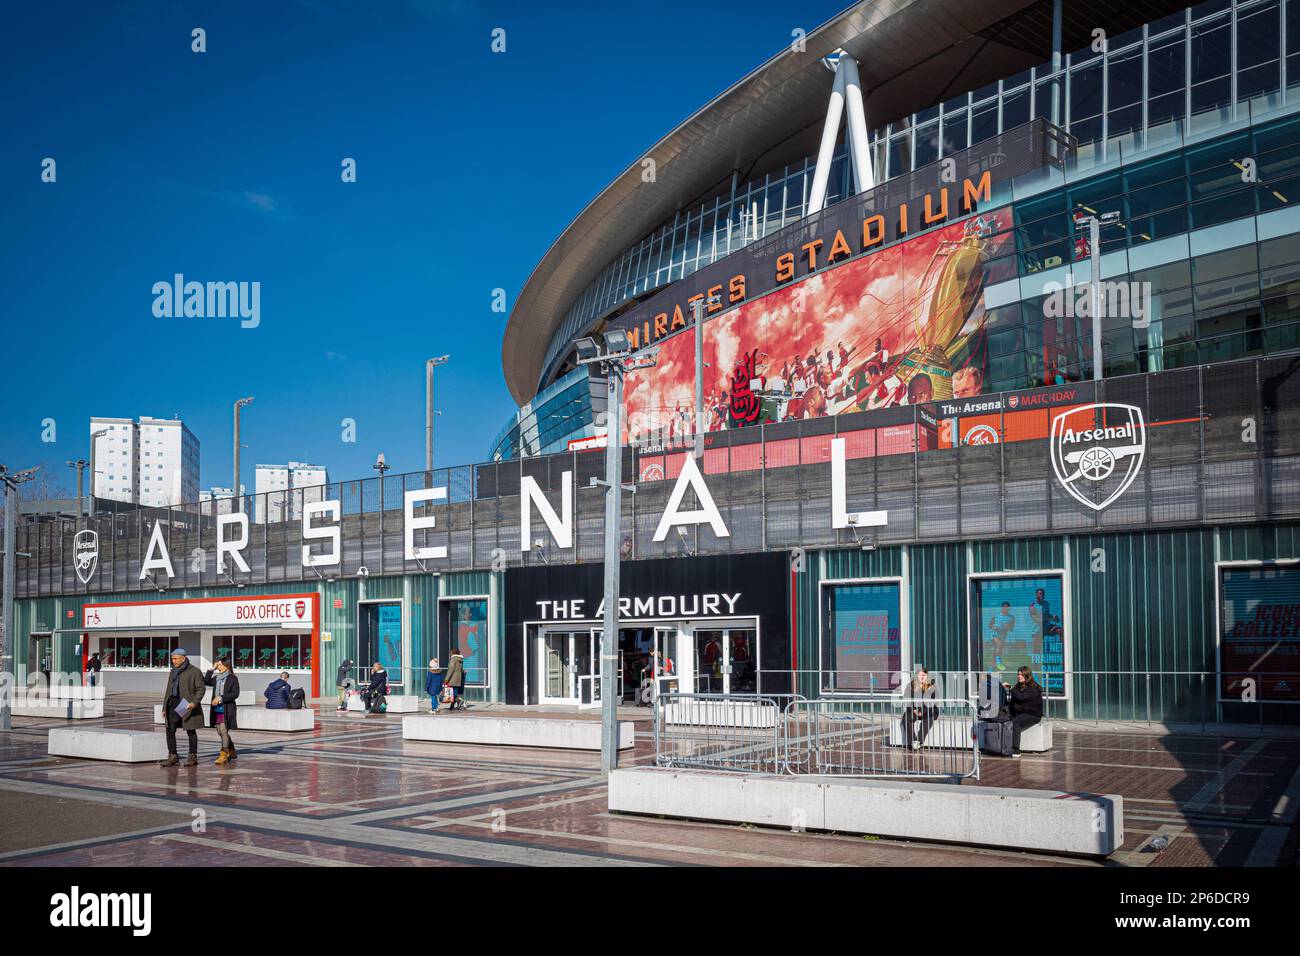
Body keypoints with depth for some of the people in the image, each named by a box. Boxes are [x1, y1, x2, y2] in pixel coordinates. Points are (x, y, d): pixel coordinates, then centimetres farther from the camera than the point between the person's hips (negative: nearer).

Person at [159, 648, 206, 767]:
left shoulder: (194, 671, -6)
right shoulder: (173, 672, 15)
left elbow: (200, 689, -8)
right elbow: (168, 690, 19)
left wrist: (194, 702, -21)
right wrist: (164, 707, 16)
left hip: (187, 706, -6)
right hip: (173, 704, 6)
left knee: (191, 732, 2)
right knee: (170, 730, -1)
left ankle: (193, 757, 10)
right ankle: (173, 756, 6)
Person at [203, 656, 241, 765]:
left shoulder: (232, 678, -6)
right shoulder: (216, 678, 12)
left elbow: (235, 694, -11)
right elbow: (206, 681, 18)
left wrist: (221, 698, -17)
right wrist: (211, 670, 9)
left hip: (227, 709, -7)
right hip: (217, 709, 7)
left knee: (223, 730, -10)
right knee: (220, 731, 11)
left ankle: (224, 755, -7)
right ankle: (232, 751, 27)